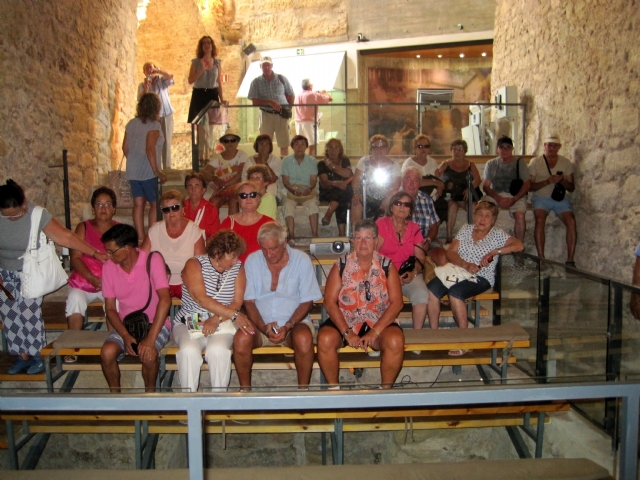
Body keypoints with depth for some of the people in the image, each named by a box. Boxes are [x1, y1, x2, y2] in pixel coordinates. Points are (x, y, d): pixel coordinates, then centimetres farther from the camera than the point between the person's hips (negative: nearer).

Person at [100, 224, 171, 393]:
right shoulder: (109, 267, -4)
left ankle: (150, 393, -2)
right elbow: (110, 308, 0)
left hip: (155, 323, -3)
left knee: (148, 354, -31)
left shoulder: (152, 260, -16)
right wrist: (125, 336, -17)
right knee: (107, 353, -25)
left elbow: (165, 300, -24)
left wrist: (150, 339, -29)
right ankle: (115, 394, 2)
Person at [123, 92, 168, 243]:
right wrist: (157, 171, -16)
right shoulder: (154, 125, -11)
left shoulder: (131, 124, 9)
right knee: (155, 204, 4)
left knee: (138, 204, 9)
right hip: (147, 172, -6)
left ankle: (141, 238, 12)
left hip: (132, 171, 6)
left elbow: (125, 147, 12)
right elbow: (150, 148, -20)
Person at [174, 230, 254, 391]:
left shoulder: (238, 268, 4)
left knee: (217, 350, -31)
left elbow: (237, 302, -3)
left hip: (222, 324, 1)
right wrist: (234, 314, -24)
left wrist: (217, 319, -20)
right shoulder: (194, 264, -6)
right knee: (189, 351, -31)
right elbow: (201, 299, -18)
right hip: (189, 323, -1)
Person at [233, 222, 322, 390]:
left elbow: (307, 301, -1)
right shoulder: (252, 260, 2)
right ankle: (245, 389, -8)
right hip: (260, 323, 1)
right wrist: (263, 327, -15)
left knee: (304, 339, -34)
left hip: (294, 322, -1)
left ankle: (303, 389, -12)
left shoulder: (302, 260, -3)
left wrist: (288, 326, -16)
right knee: (241, 338, -29)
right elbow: (249, 301, 1)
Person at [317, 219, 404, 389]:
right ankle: (334, 388, -7)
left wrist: (374, 332, -16)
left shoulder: (387, 266, 2)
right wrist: (347, 332, -16)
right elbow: (330, 302, -5)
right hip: (344, 322, 0)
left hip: (379, 322, 0)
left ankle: (386, 389, -8)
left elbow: (396, 303, -5)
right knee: (325, 338, -28)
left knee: (395, 341, -30)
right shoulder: (341, 266, 2)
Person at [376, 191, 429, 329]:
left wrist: (413, 273, -13)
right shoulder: (381, 224, 1)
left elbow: (420, 258, 7)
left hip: (408, 275, 3)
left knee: (422, 294, -27)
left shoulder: (414, 228, 12)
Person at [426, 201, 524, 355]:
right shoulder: (465, 229, 15)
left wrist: (494, 252, -17)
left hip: (481, 278, -4)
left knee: (455, 292, -33)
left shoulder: (497, 234, 5)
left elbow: (519, 245, -9)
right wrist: (466, 265, -13)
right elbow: (450, 253, 5)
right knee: (431, 289, -24)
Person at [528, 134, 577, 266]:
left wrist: (562, 181, -11)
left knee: (571, 221, -24)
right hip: (541, 197, -2)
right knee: (540, 220, -31)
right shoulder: (535, 162, 6)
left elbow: (572, 187, 11)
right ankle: (541, 259, -29)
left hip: (561, 198, 2)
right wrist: (547, 181, -16)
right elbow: (530, 186, 0)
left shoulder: (566, 163, 12)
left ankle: (570, 260, -20)